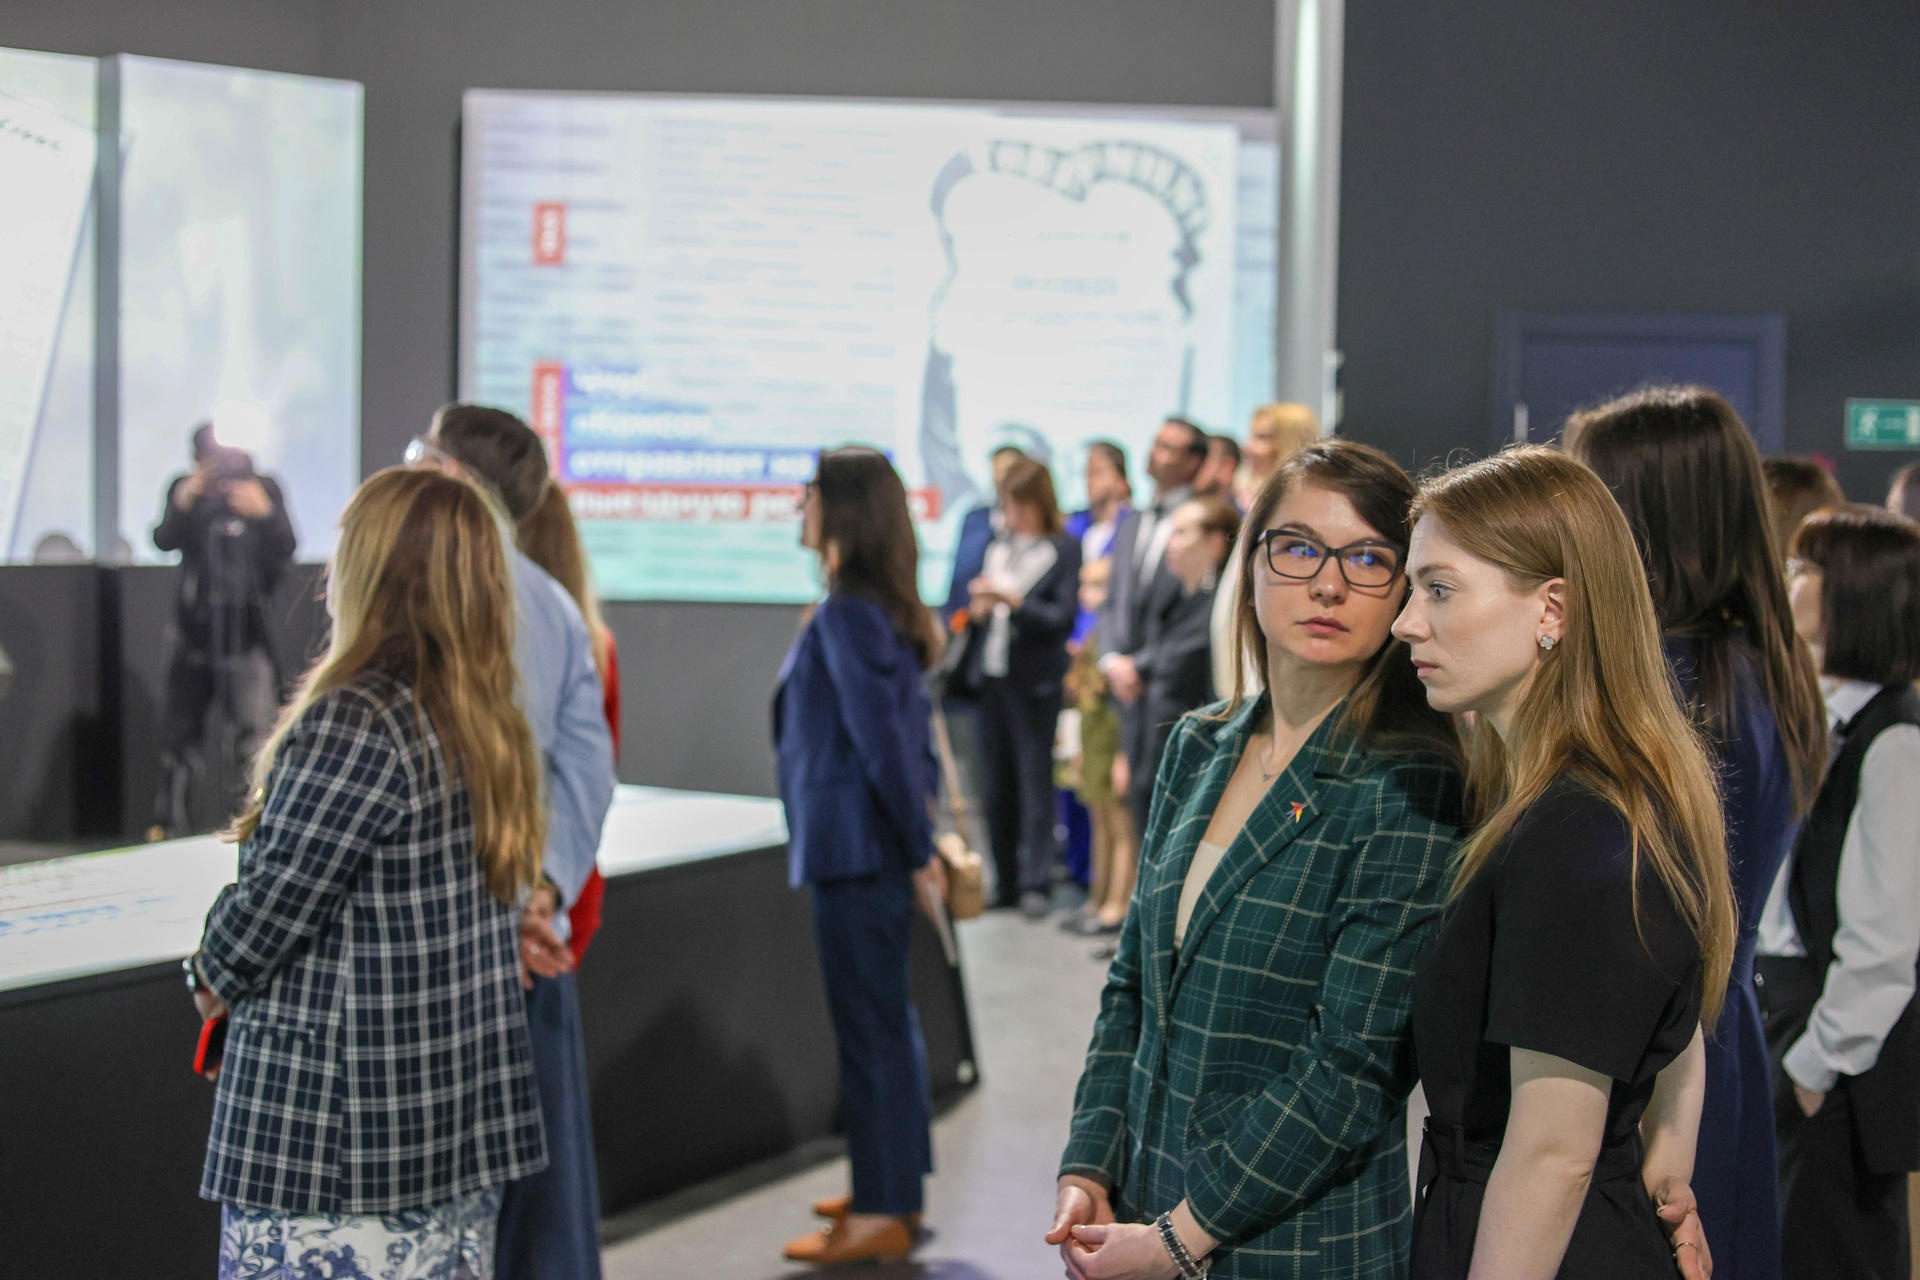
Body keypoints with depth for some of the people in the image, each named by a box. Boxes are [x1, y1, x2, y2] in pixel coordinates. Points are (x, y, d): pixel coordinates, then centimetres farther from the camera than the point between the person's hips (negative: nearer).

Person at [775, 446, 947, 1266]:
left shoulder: (847, 616, -17)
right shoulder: (885, 610, 12)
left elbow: (884, 743, -21)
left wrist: (918, 849, -15)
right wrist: (920, 838, 17)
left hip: (854, 850, -10)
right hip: (874, 847, 10)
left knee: (868, 1026, -3)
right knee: (887, 1019, 16)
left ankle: (882, 1214, 5)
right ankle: (895, 1190, 27)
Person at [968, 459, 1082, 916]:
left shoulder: (1065, 550, -4)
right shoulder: (997, 548, 13)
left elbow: (1064, 617, -10)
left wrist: (1013, 601, -19)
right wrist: (977, 610, -4)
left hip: (1035, 681, -6)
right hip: (992, 677, 6)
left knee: (1034, 780, -3)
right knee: (997, 784, 9)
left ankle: (1035, 884, 2)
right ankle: (1005, 881, 17)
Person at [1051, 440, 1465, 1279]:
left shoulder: (1410, 795, -15)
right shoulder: (1197, 749, 4)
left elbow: (1354, 1070, -18)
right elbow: (1133, 986, 10)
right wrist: (1087, 1170, -1)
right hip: (1143, 1213, 6)